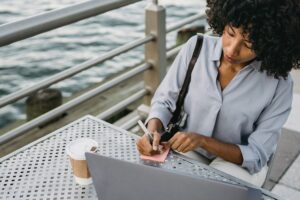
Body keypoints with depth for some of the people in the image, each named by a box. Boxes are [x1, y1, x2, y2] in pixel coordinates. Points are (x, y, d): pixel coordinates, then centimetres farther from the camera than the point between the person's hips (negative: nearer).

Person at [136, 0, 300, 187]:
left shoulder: (278, 83, -20)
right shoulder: (197, 47, -14)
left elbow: (257, 155, -16)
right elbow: (165, 100, -5)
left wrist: (202, 141, -29)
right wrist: (153, 130, -26)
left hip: (236, 163, -1)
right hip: (183, 149, 2)